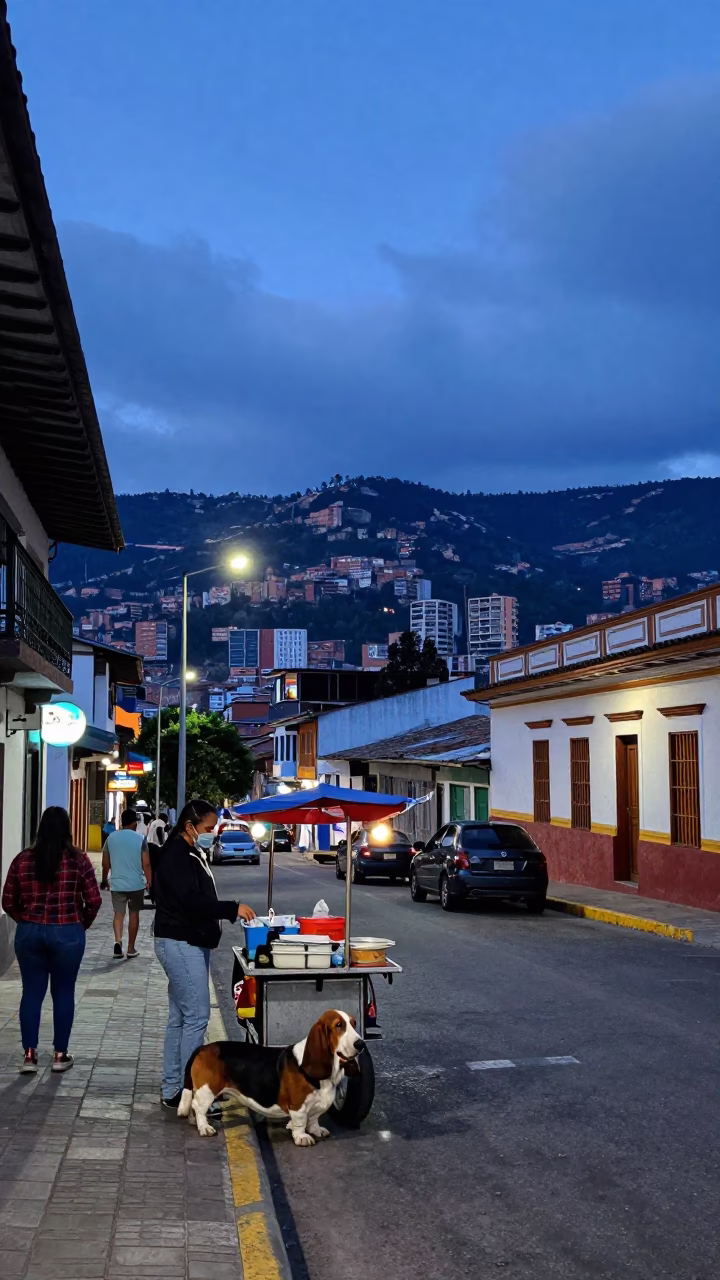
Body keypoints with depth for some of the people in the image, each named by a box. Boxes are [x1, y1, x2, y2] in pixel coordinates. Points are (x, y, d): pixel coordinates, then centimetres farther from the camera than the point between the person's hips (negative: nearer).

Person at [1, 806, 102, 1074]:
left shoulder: (22, 859, 0)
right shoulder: (78, 859, -6)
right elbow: (94, 901, -6)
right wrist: (82, 924, 12)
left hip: (28, 932, 2)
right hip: (67, 934, -2)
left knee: (31, 992, 11)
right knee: (63, 993, 9)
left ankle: (29, 1054, 12)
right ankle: (60, 1055, 16)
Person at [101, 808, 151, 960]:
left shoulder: (111, 837, 0)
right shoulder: (140, 839, -7)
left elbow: (105, 863, 7)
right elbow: (146, 864, -9)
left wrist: (104, 880, 20)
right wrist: (150, 882, -1)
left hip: (117, 883, 1)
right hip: (136, 883, -1)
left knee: (118, 913, 7)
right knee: (134, 914, 11)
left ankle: (118, 941, -17)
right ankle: (131, 949, 17)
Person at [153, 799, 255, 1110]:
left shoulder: (192, 855, 16)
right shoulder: (176, 856, -15)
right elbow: (192, 901, -24)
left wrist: (233, 912, 6)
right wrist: (233, 908, -20)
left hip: (192, 944, 10)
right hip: (179, 944, -10)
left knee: (180, 1017, 12)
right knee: (197, 1015, -10)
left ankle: (172, 1091, 18)